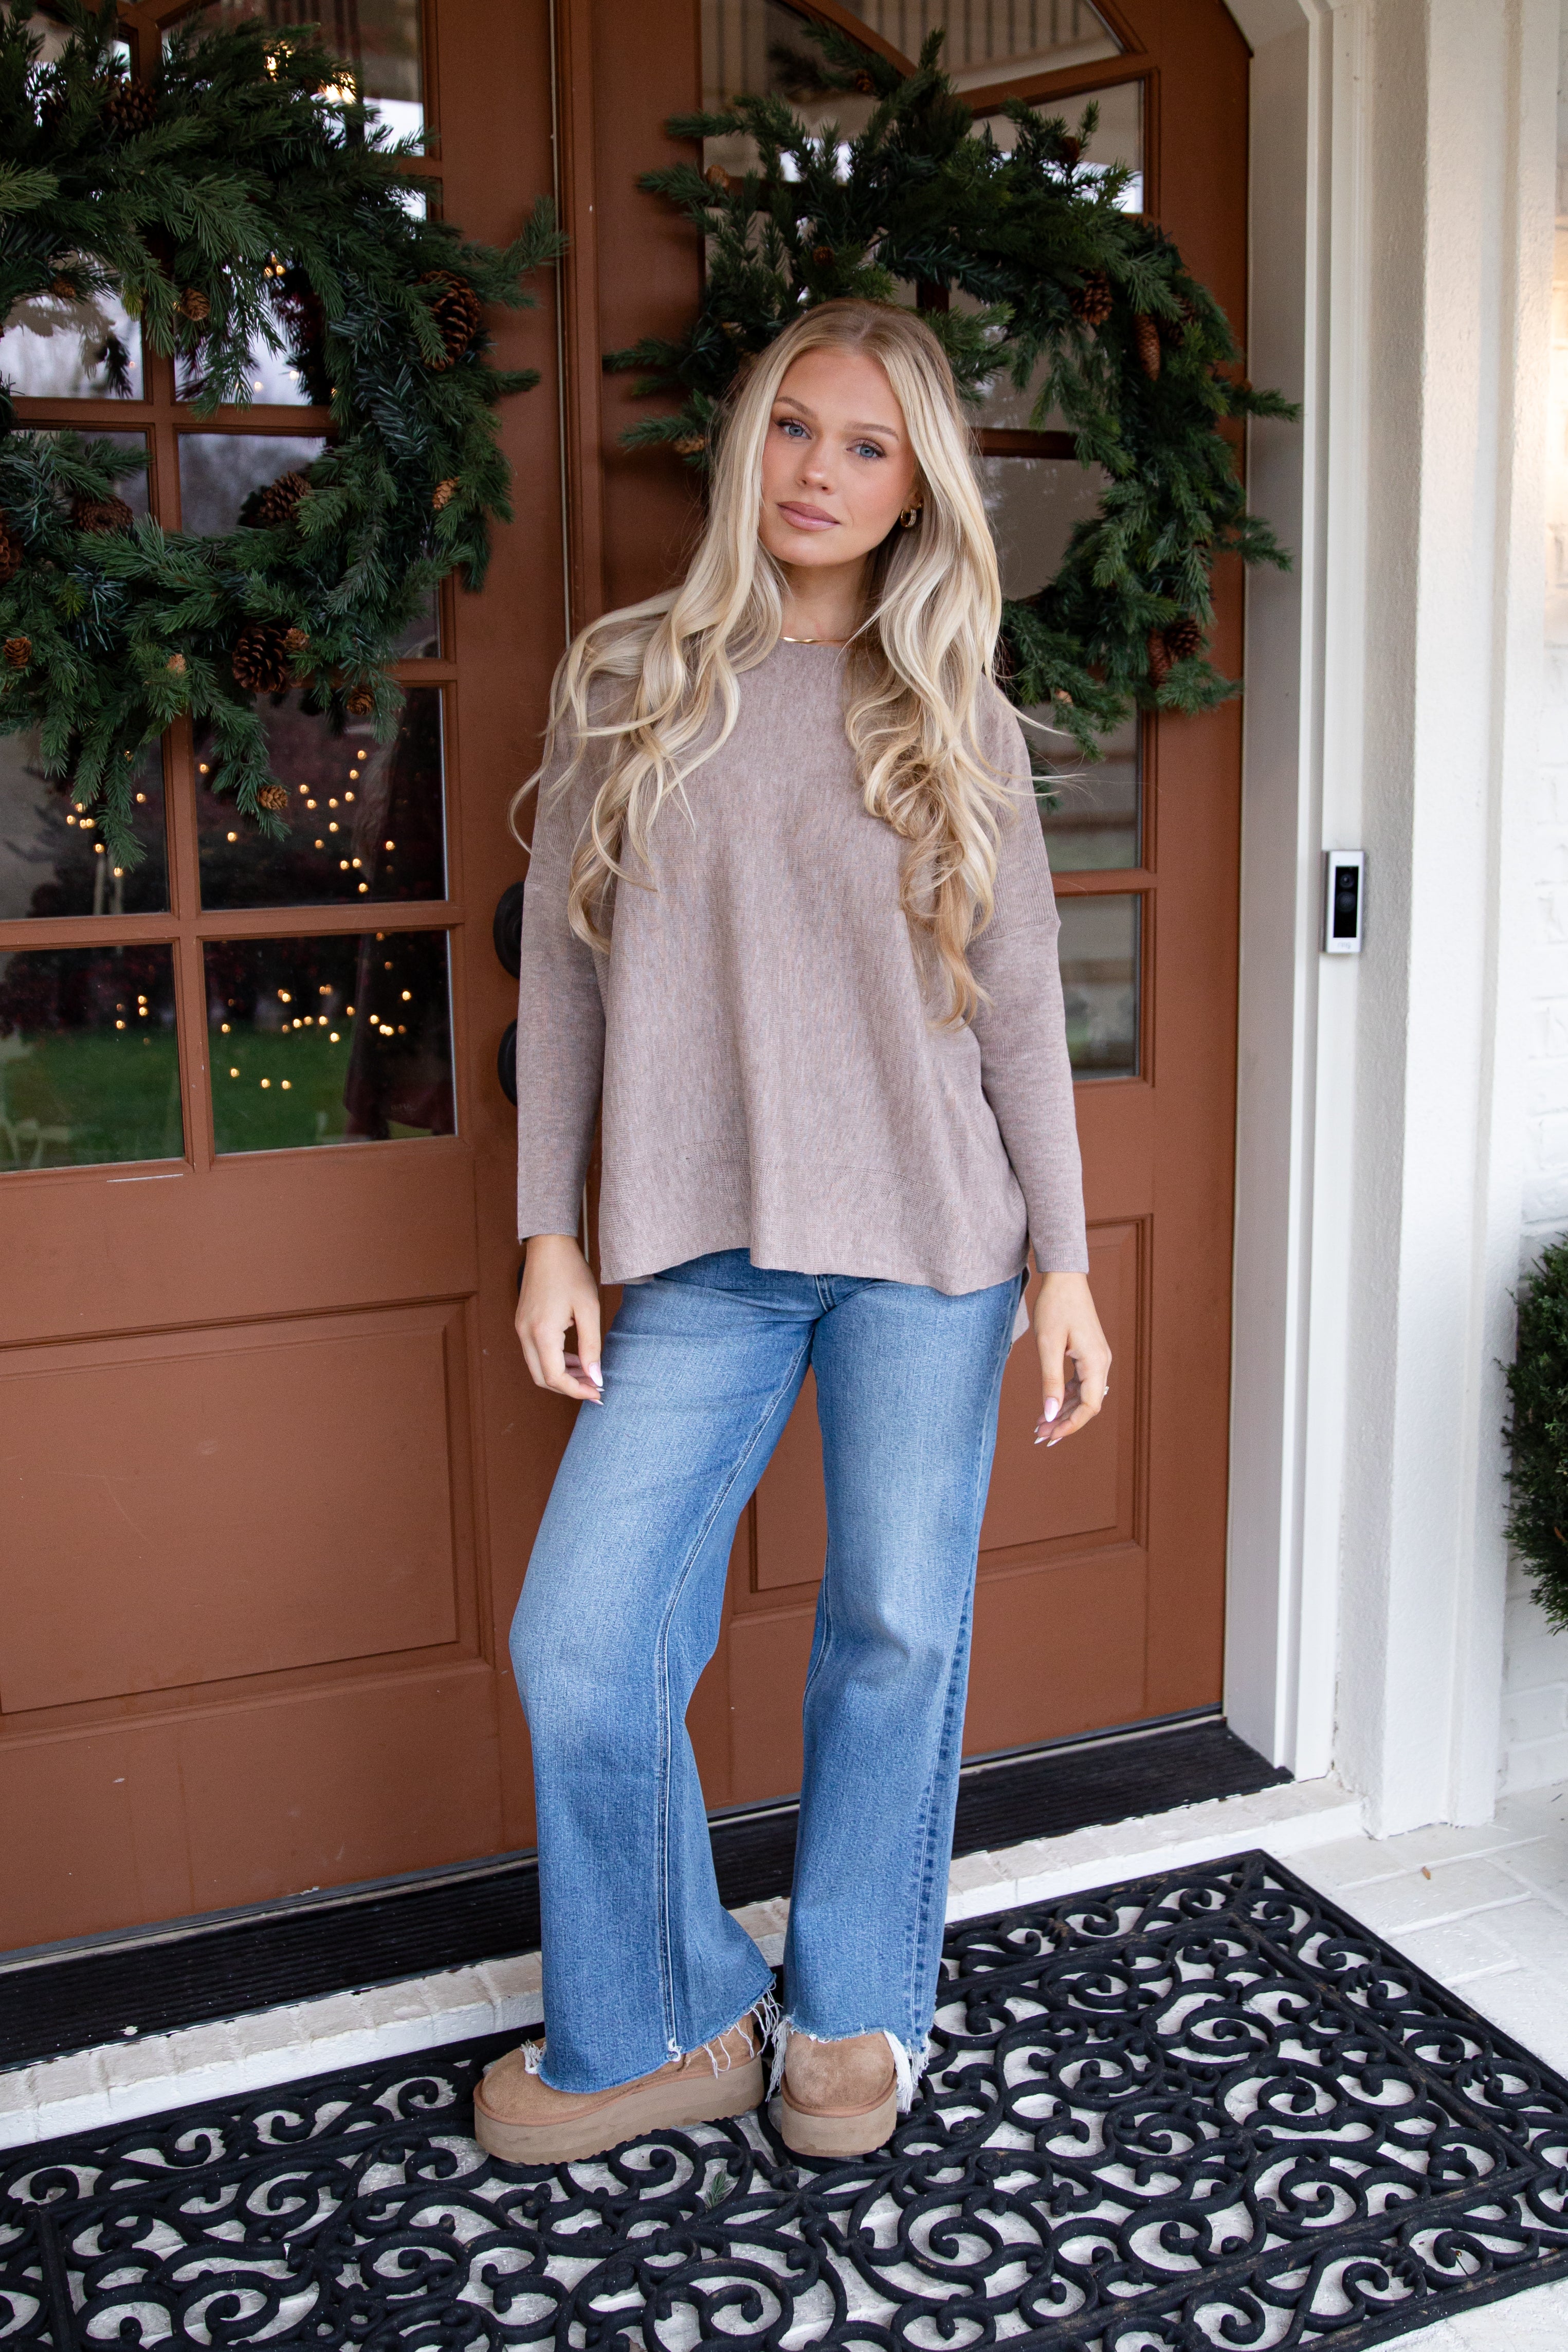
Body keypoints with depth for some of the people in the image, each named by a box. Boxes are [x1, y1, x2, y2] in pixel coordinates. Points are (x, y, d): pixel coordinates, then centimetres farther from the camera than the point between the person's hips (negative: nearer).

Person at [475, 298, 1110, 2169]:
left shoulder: (957, 718, 6)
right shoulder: (626, 680, 6)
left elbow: (1020, 1007, 6)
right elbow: (562, 970, 6)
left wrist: (1063, 1263, 2)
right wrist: (549, 1236, 1)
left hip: (928, 1240, 0)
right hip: (702, 1251, 1)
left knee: (898, 1629, 6)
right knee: (580, 1645, -4)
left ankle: (855, 2010, 29)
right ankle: (661, 2030, 19)